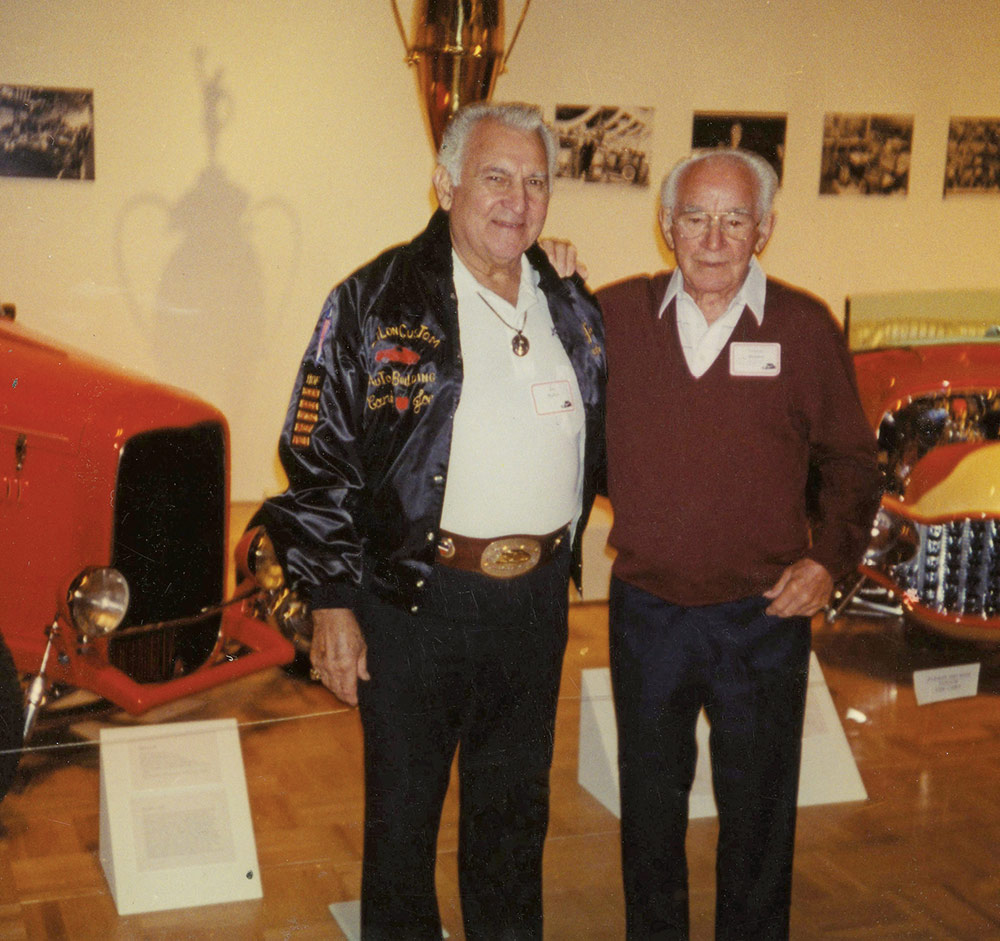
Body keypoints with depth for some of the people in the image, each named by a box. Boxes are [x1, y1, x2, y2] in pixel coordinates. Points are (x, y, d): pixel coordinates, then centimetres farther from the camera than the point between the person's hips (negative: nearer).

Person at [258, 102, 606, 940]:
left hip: (537, 598, 4)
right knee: (403, 811, 10)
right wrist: (331, 602, -10)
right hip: (415, 601, -4)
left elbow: (602, 443, 19)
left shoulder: (574, 310, 8)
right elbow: (319, 461, -7)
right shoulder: (375, 304, -7)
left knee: (515, 809, 19)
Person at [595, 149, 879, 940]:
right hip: (646, 609, 2)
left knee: (758, 810, 13)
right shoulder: (617, 314, -2)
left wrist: (830, 558, -7)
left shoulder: (805, 327, -5)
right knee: (650, 802, 18)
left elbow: (847, 459, 4)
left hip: (764, 614, -1)